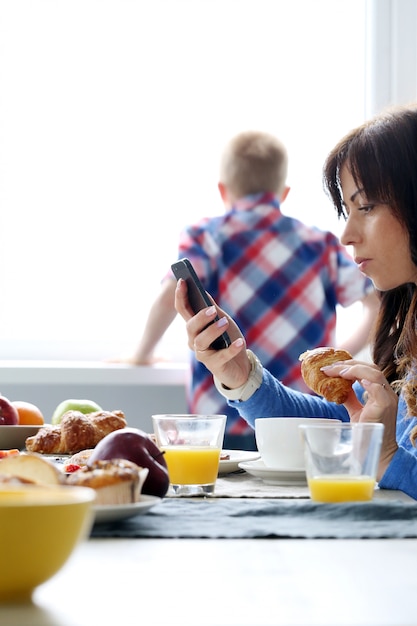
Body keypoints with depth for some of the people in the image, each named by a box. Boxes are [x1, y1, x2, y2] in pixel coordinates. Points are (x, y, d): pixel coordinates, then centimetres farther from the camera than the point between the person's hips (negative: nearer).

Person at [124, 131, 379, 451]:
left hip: (220, 422, -1)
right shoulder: (321, 244, 10)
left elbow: (171, 297, -11)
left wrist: (142, 354, 5)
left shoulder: (205, 236, 4)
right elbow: (380, 303, 8)